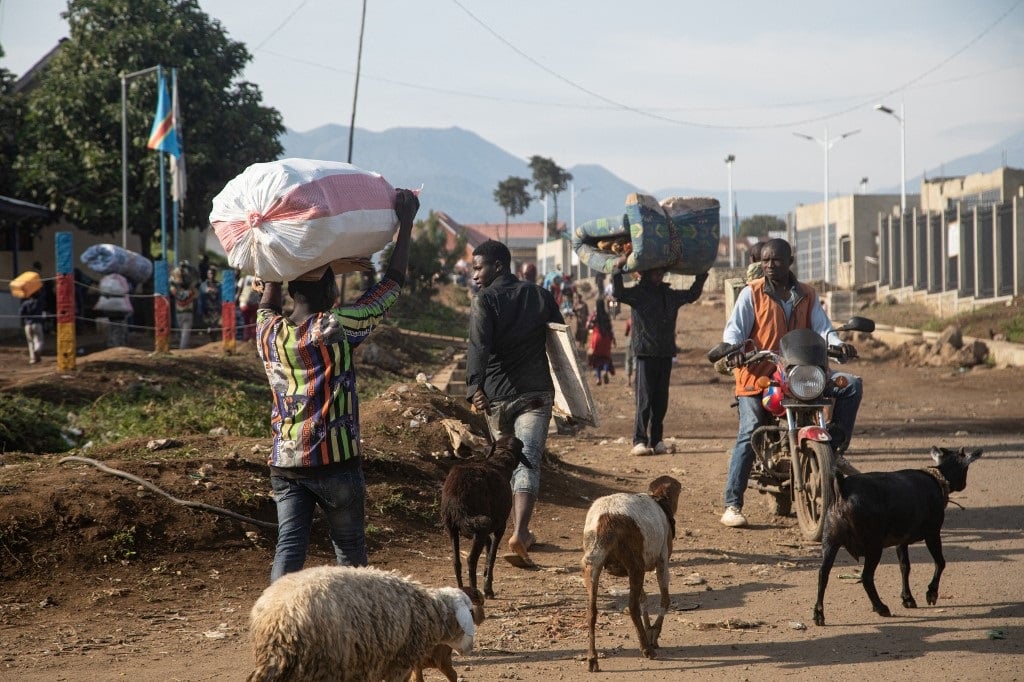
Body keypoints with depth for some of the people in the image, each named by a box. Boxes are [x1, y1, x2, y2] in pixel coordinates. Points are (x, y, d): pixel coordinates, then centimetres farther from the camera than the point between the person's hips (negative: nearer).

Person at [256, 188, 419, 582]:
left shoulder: (268, 333, 2)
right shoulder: (336, 328, -12)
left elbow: (268, 303, 27)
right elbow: (392, 285, -5)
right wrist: (405, 223, 1)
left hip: (284, 462, 4)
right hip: (335, 460, -4)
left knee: (288, 547, 0)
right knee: (350, 550, 10)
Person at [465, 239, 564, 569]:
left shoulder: (485, 300, -4)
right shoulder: (541, 296, 8)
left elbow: (479, 347, -19)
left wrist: (475, 388, -28)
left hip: (498, 396, -1)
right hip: (537, 393, 1)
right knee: (528, 462, -8)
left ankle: (522, 532, 25)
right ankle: (519, 532, -28)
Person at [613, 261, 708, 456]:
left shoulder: (670, 295, 17)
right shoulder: (638, 293, -1)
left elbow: (692, 294, 29)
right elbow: (618, 293, -18)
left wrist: (702, 276, 22)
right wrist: (618, 269, -27)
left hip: (666, 354, 6)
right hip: (645, 353, -5)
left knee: (661, 400, 6)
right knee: (644, 398, -9)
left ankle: (656, 440, 11)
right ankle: (639, 440, -8)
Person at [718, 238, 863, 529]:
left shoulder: (806, 295, 14)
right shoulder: (751, 293, 3)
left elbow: (821, 327, 5)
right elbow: (734, 329, -5)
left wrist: (838, 344, -17)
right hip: (757, 374, -4)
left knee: (852, 385, -9)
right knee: (749, 435, -17)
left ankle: (834, 450, 1)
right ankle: (732, 505, -14)